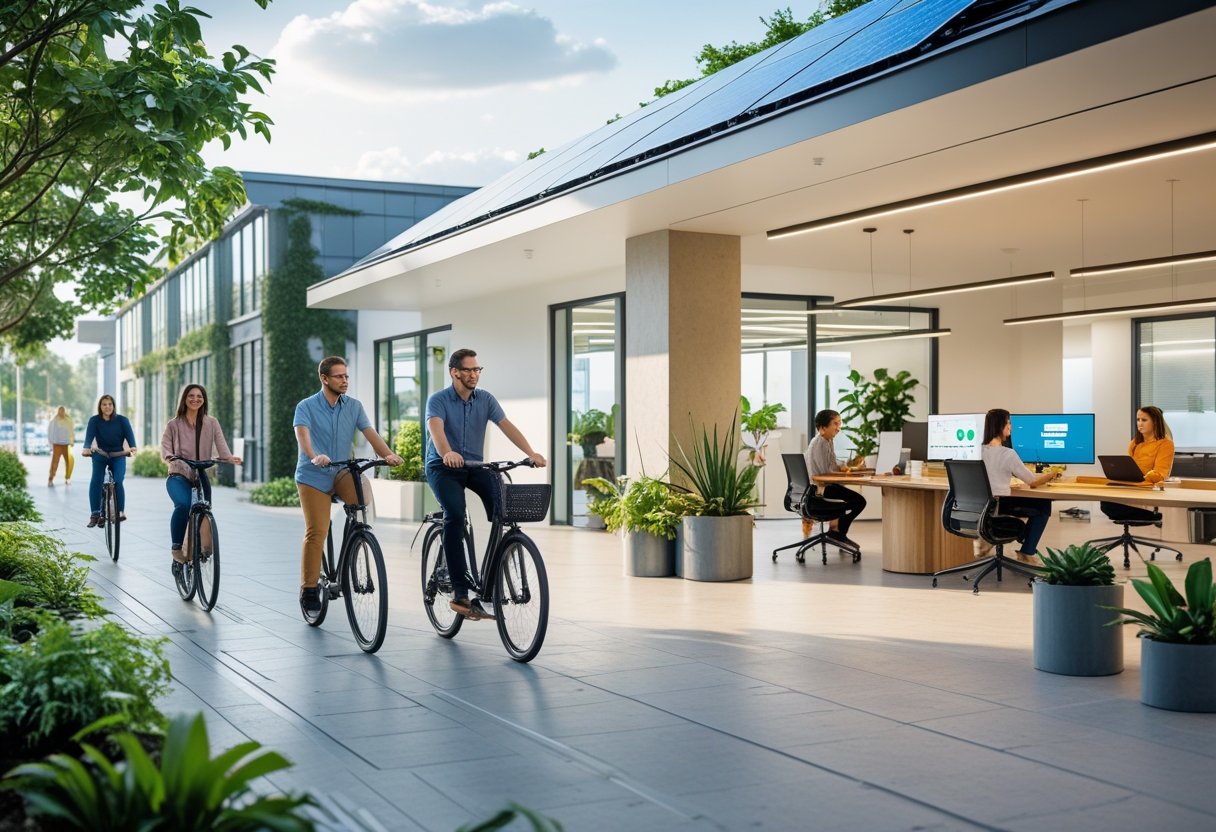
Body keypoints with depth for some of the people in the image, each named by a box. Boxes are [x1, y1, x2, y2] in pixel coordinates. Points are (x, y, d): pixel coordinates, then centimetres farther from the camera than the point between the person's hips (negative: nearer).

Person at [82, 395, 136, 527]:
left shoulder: (122, 420, -5)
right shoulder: (94, 420, -5)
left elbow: (129, 435, -15)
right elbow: (89, 436, -18)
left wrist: (132, 447, -37)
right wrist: (87, 448, -39)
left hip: (118, 455, 0)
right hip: (100, 455, 0)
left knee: (117, 482, -21)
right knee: (96, 481, -20)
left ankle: (121, 512, -9)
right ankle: (95, 514, -18)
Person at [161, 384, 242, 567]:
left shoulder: (211, 423, 7)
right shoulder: (174, 425, 5)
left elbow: (220, 444, -6)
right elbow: (165, 448, -4)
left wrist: (230, 458, -27)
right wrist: (169, 457, -28)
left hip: (202, 477, 3)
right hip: (179, 476, -3)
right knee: (183, 504, -31)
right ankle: (176, 547, -17)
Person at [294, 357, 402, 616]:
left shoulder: (354, 406, 5)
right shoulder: (306, 407, -6)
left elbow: (370, 433, -7)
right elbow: (302, 434, -23)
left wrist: (388, 454, -25)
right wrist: (314, 457, -43)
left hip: (342, 472, 3)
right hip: (313, 476, -3)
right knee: (316, 532, -9)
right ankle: (308, 590, 4)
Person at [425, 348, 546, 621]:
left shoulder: (485, 399, 2)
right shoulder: (438, 400, -10)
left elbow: (506, 426, -11)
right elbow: (436, 428, -30)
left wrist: (531, 453, -27)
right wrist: (447, 453, -51)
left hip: (474, 466, 4)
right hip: (443, 468, -4)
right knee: (455, 515, -28)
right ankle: (460, 592, -25)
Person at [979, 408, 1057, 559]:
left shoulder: (978, 450, 1)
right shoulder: (1008, 454, -17)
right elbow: (1033, 482, -5)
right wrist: (1051, 474, 15)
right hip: (1000, 506, -7)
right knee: (1043, 506, 15)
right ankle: (1027, 553, 17)